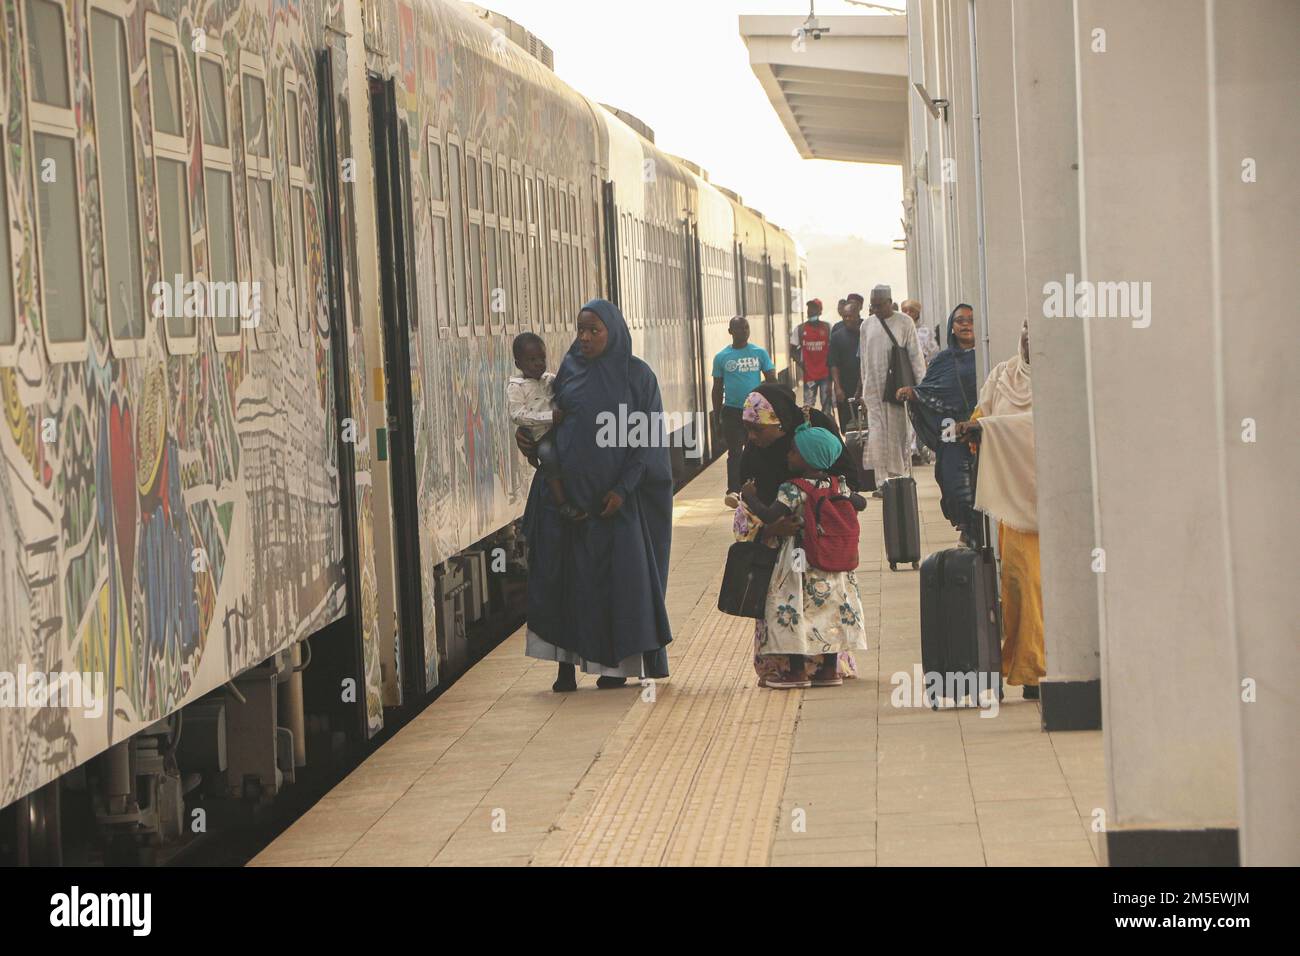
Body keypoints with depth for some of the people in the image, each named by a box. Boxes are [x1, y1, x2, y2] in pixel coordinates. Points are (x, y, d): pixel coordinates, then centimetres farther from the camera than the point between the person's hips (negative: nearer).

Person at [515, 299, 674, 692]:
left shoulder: (637, 375, -2)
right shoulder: (569, 370, 8)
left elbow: (649, 438, -4)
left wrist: (623, 487, -12)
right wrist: (527, 435, -4)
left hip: (613, 492, -3)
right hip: (566, 488, 3)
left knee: (618, 574, 0)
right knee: (565, 574, 0)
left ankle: (617, 663, 9)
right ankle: (566, 664, 4)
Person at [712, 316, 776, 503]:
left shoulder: (759, 353, 3)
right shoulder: (722, 357, 3)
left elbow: (771, 379, 5)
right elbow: (717, 388, 8)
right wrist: (717, 416, 5)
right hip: (732, 411, -1)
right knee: (735, 452, -8)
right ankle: (733, 491, -15)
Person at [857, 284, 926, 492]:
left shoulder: (904, 323, -1)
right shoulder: (867, 325, 10)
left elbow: (915, 356, -1)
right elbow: (865, 359, 14)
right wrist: (864, 391, 11)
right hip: (874, 387, 3)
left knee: (898, 434, 0)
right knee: (877, 435, -4)